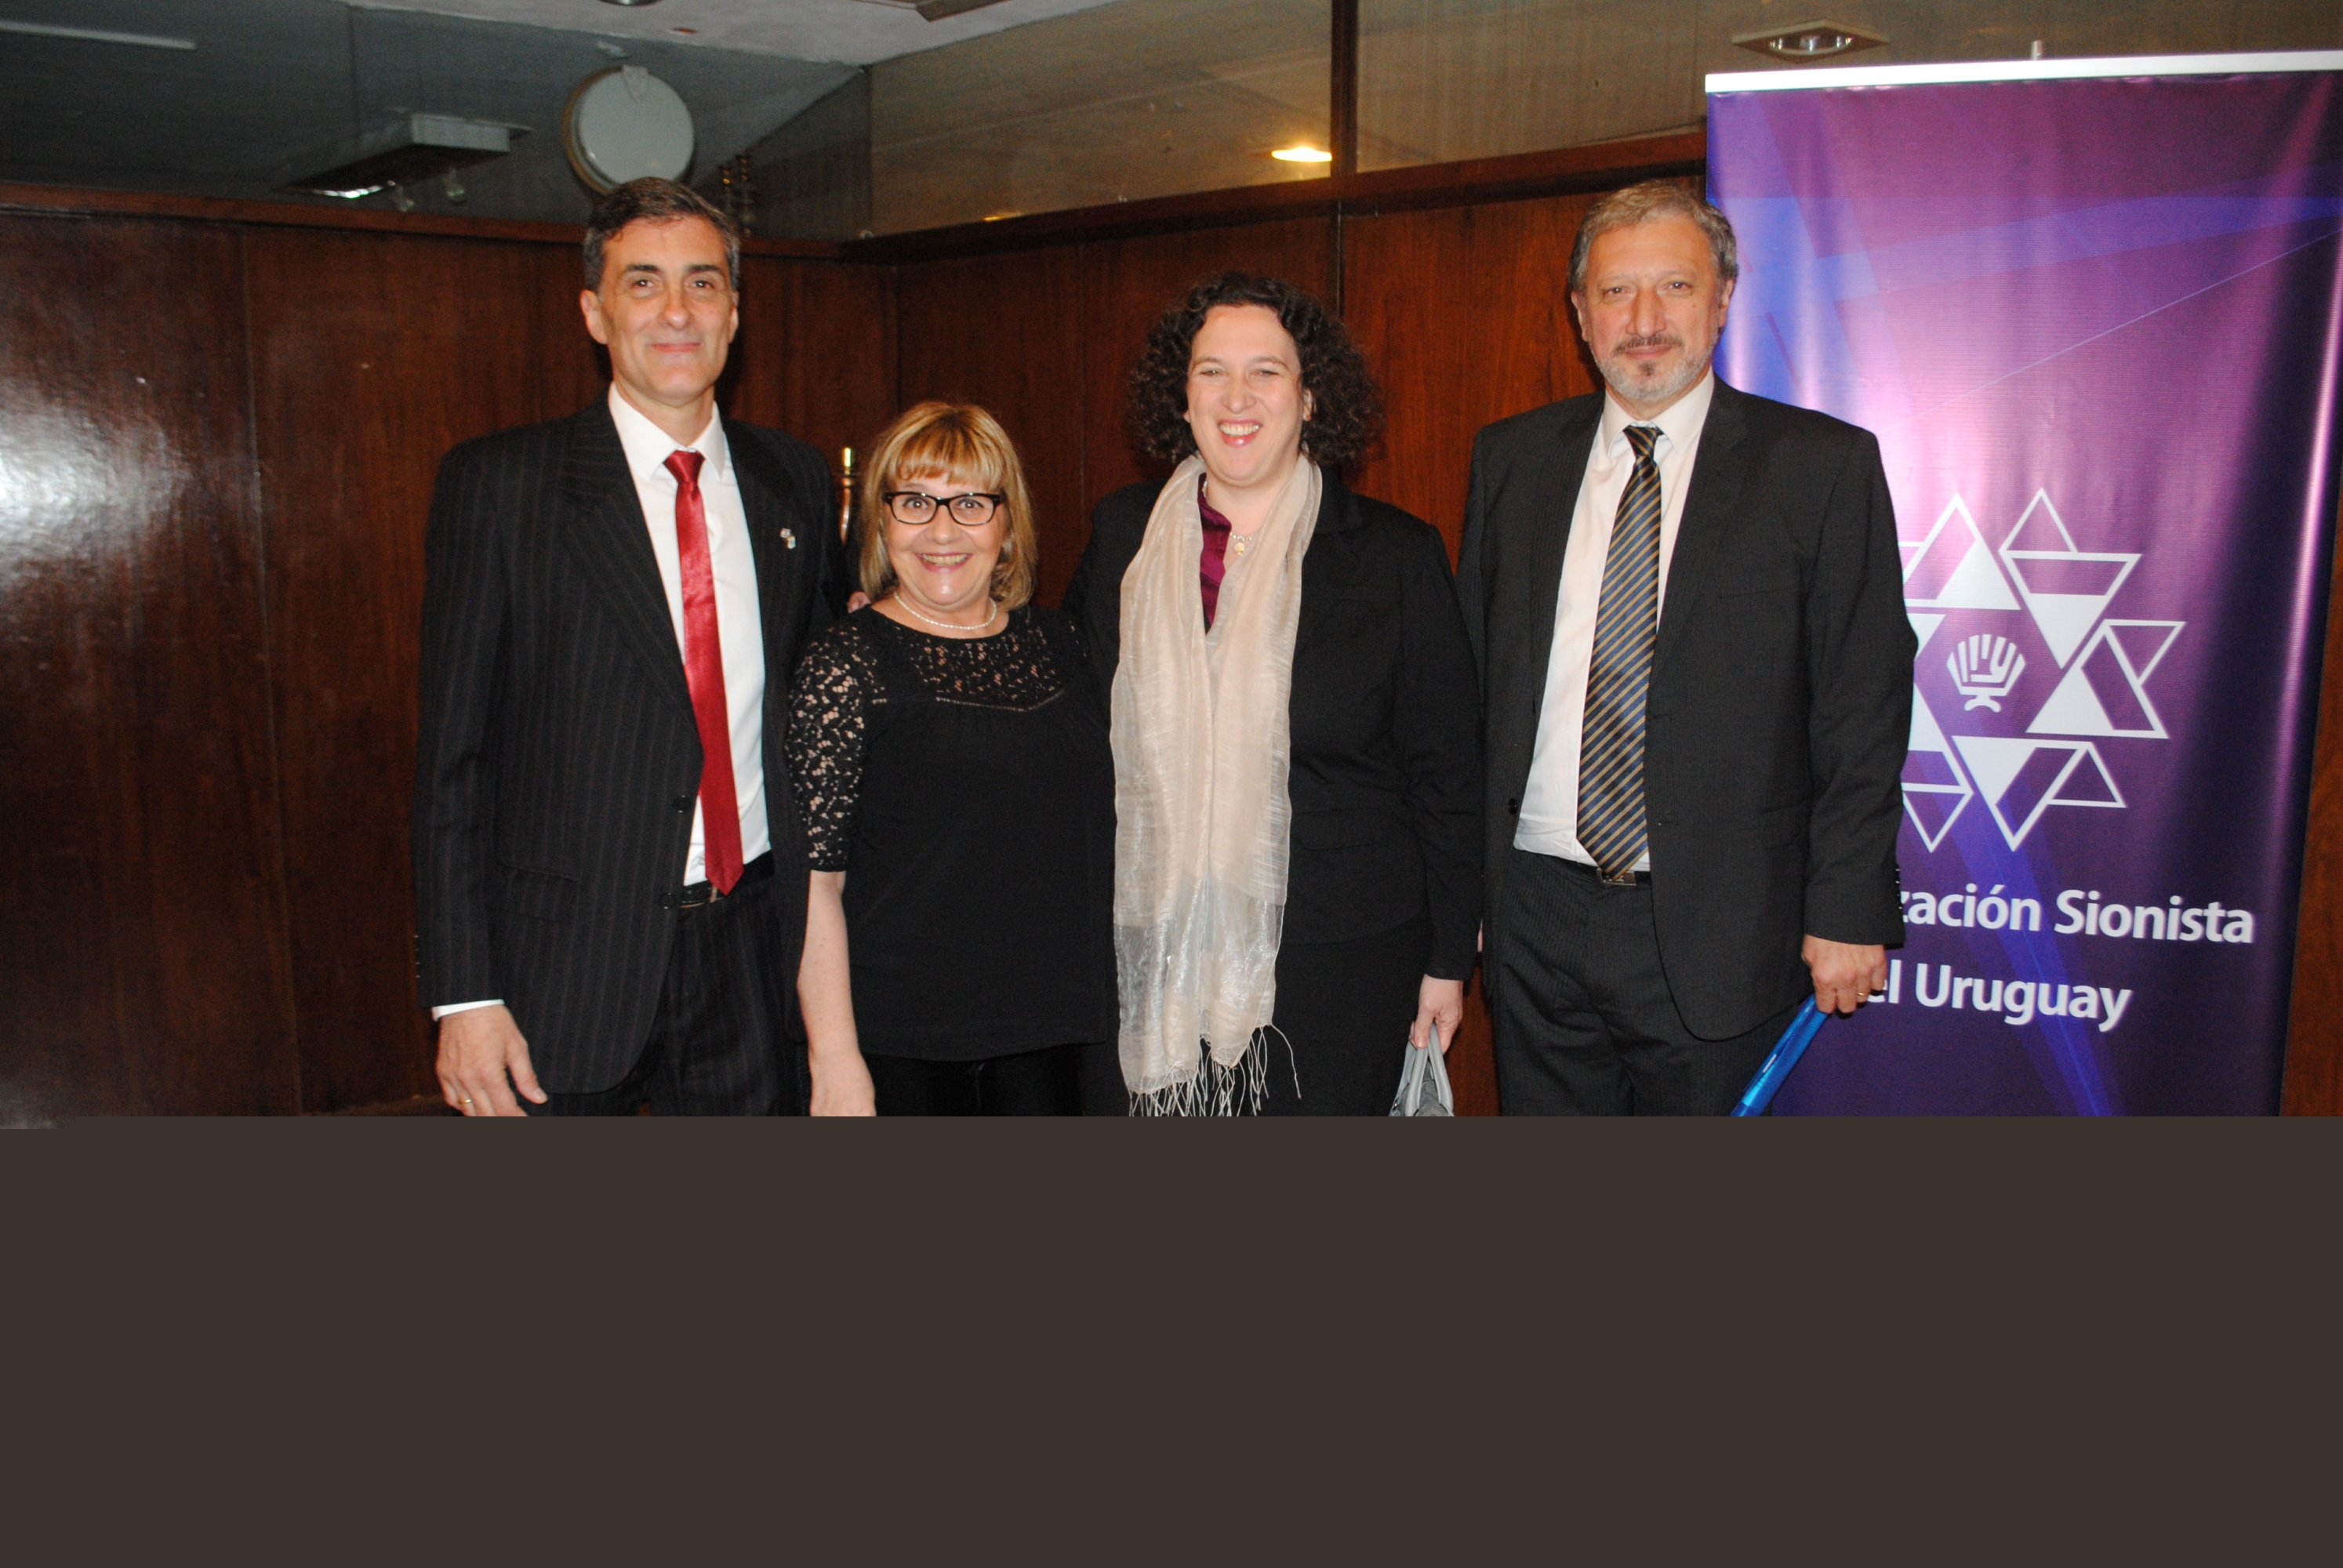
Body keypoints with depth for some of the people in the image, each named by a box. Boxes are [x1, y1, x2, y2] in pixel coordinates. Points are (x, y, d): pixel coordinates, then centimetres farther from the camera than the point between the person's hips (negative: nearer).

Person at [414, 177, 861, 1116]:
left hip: (757, 952, 3)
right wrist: (463, 995, -10)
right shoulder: (497, 484, -5)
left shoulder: (794, 482, 6)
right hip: (568, 959, -3)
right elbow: (453, 752, -6)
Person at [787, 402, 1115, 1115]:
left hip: (1048, 1029, 5)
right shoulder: (845, 663, -8)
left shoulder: (1055, 642, 8)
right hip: (900, 1037, -4)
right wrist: (835, 1060, -15)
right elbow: (813, 879, -11)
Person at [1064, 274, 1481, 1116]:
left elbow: (1447, 776, 1)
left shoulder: (1396, 553, -2)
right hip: (1157, 951, 2)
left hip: (1339, 958, -2)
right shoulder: (1122, 533, 5)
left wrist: (1447, 960, 1)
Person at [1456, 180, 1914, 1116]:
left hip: (1716, 933, -3)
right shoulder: (1510, 460, 8)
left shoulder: (1824, 466, -2)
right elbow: (1470, 676, 10)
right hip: (1535, 921, 3)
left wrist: (1848, 909, -8)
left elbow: (1864, 709, -4)